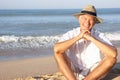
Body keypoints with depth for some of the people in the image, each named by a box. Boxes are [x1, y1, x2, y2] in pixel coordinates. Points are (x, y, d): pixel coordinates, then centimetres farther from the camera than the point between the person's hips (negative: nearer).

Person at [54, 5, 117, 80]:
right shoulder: (70, 34, -7)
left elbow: (114, 54, -26)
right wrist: (78, 37, -26)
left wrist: (91, 38, -25)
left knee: (112, 58, -24)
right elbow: (56, 49, -26)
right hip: (71, 73, 0)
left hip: (94, 73, 0)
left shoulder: (99, 36, -8)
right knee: (59, 52, -21)